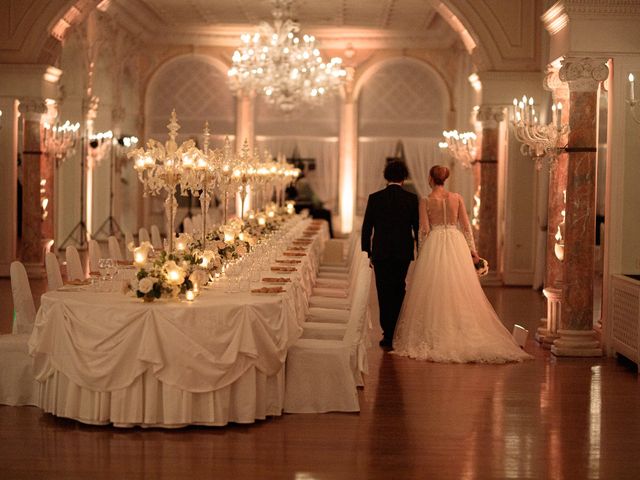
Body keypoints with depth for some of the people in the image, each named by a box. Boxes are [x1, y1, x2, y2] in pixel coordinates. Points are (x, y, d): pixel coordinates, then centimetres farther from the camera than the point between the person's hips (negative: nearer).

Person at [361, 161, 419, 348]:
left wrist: (368, 252, 9)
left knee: (385, 293, 4)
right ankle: (398, 331, 22)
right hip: (403, 253, 1)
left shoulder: (374, 198, -4)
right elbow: (418, 228, -1)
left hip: (381, 253, -1)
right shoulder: (412, 199, -4)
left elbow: (366, 227, -1)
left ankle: (388, 335, 2)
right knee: (399, 290, 17)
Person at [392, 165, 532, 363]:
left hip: (434, 244, -3)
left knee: (435, 290, 3)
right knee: (460, 290, 8)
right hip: (456, 243, 3)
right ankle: (462, 332, 9)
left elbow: (424, 230, -8)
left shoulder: (426, 201, -5)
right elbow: (466, 226, 3)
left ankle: (435, 334, 2)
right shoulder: (457, 197, 3)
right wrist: (472, 249, 7)